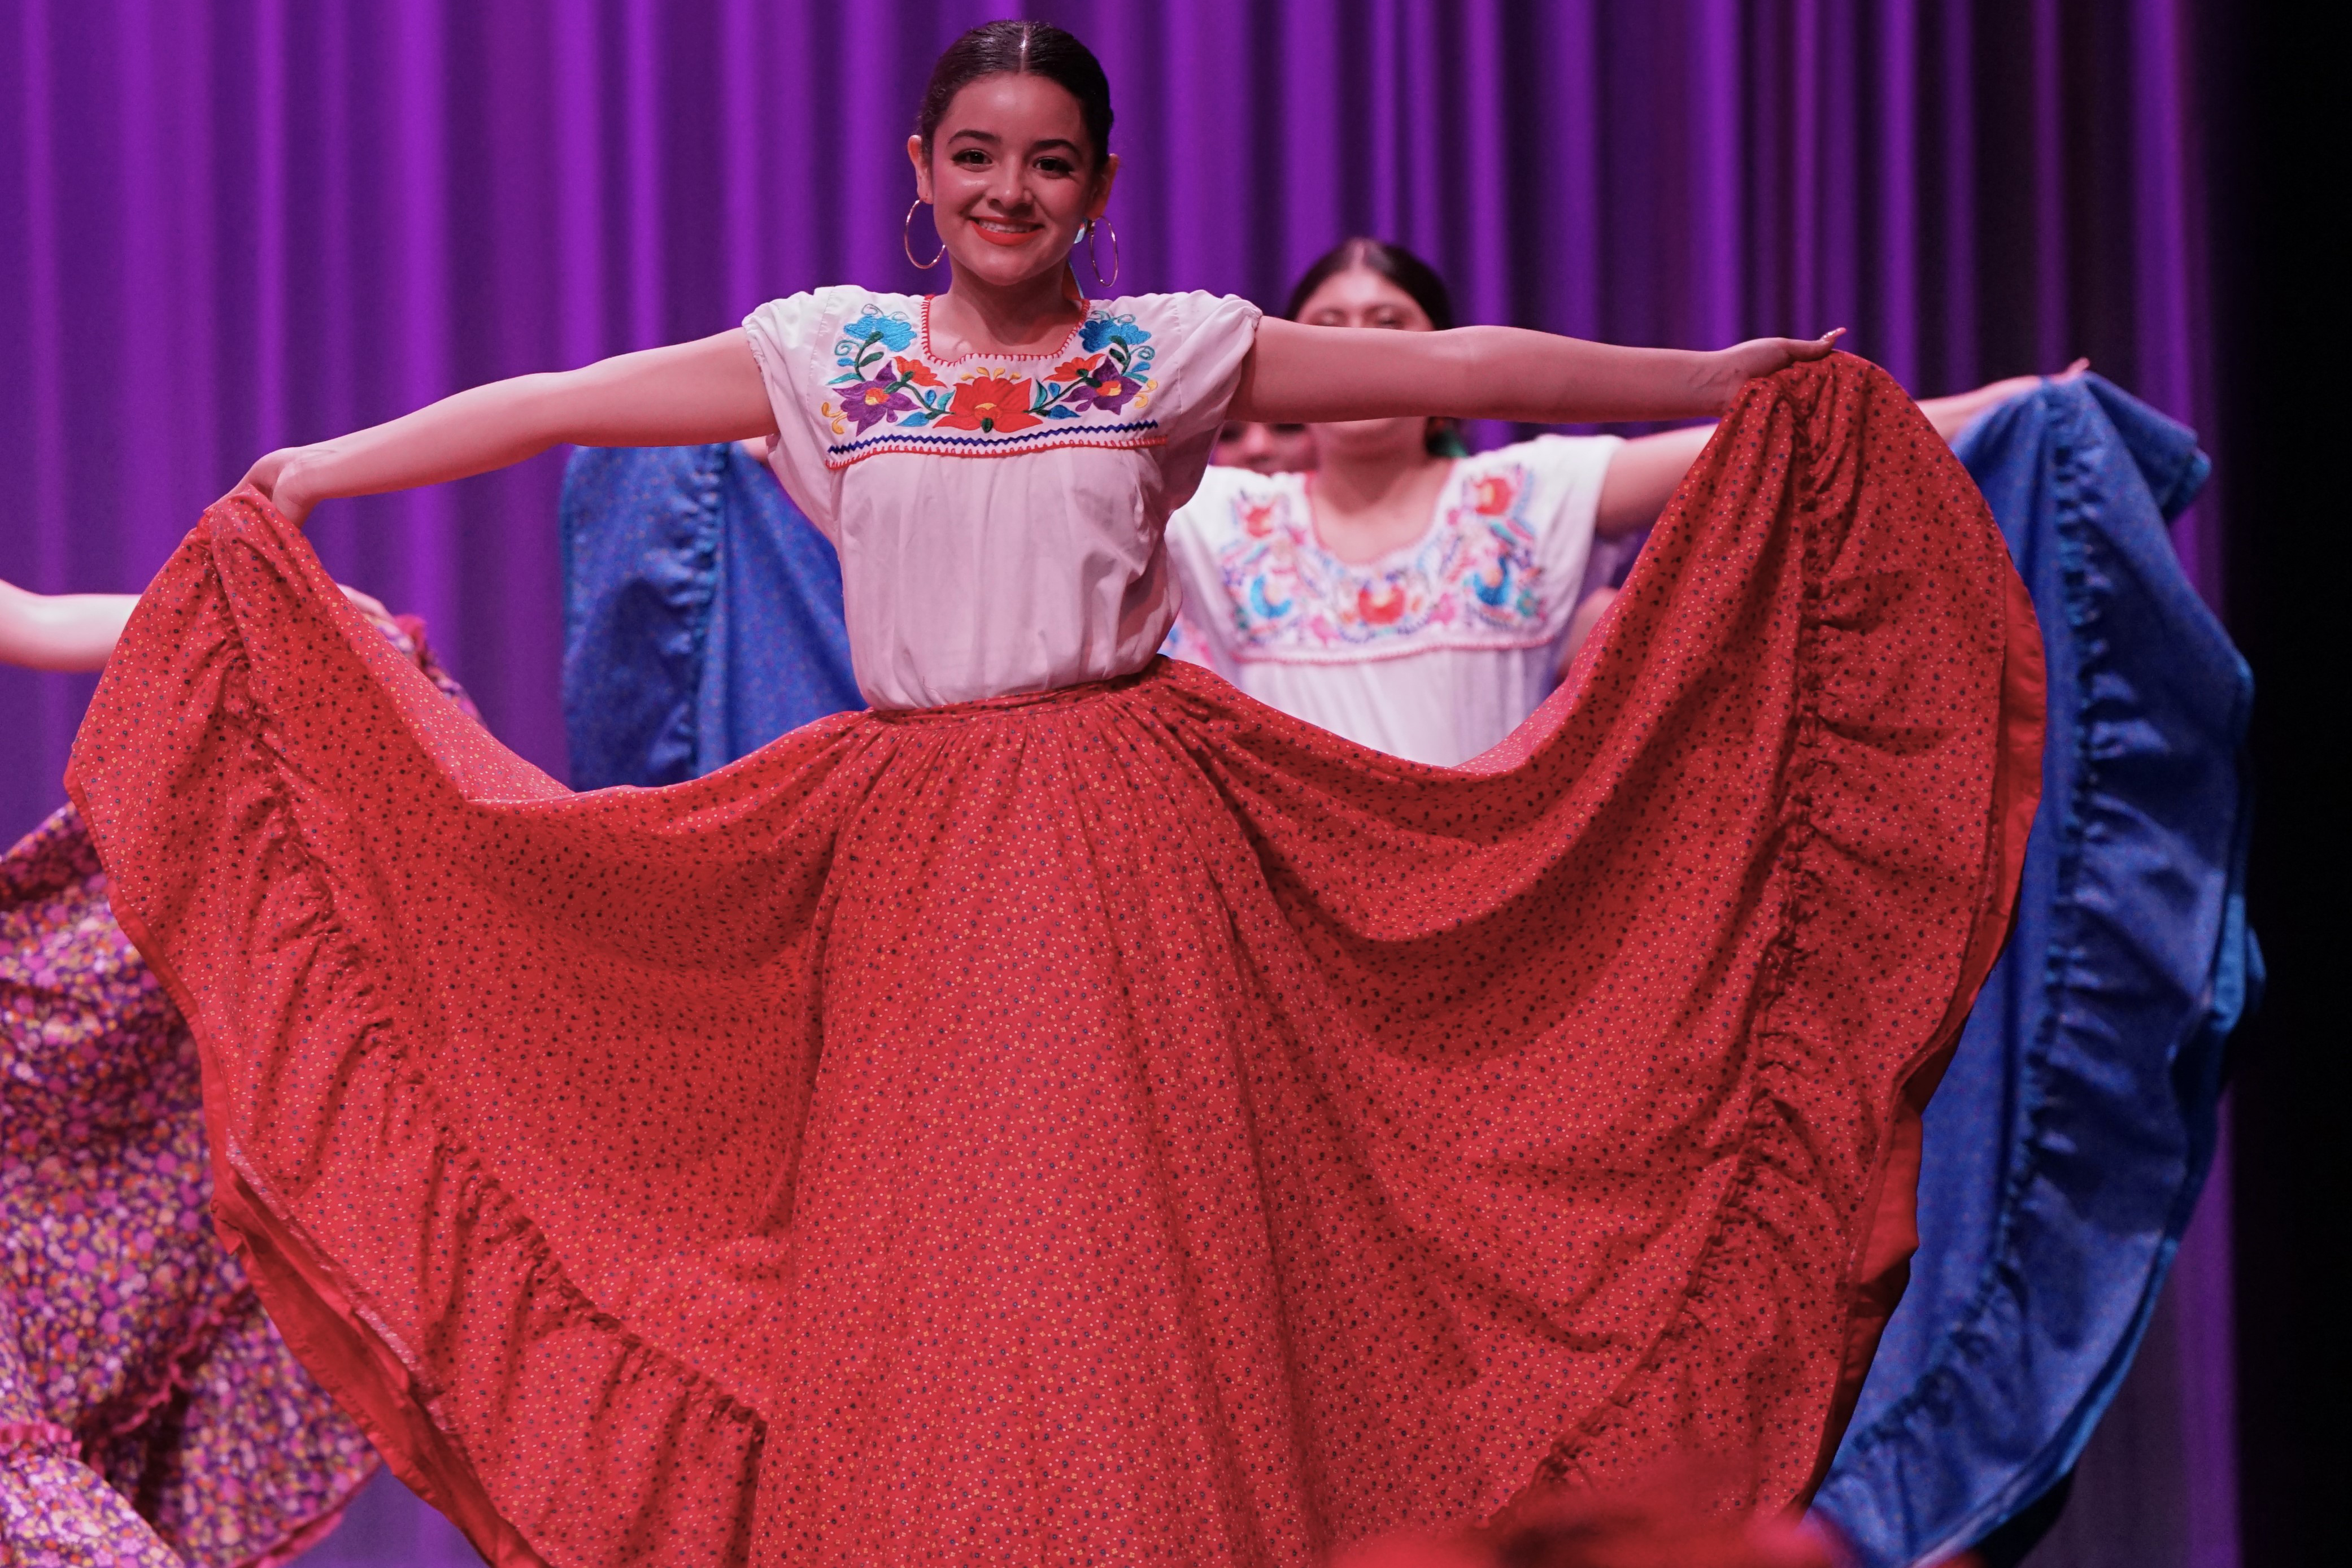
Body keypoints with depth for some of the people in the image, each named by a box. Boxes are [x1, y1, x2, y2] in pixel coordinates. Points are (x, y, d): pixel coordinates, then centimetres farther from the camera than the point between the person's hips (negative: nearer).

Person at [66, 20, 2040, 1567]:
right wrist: (304, 477, 8)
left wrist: (1731, 383, 3)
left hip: (1134, 847, -1)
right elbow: (556, 404, 8)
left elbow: (1460, 369, 4)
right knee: (918, 1275, 0)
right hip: (914, 865, 1)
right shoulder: (827, 354, 7)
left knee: (1133, 1242, -5)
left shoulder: (1175, 355, 5)